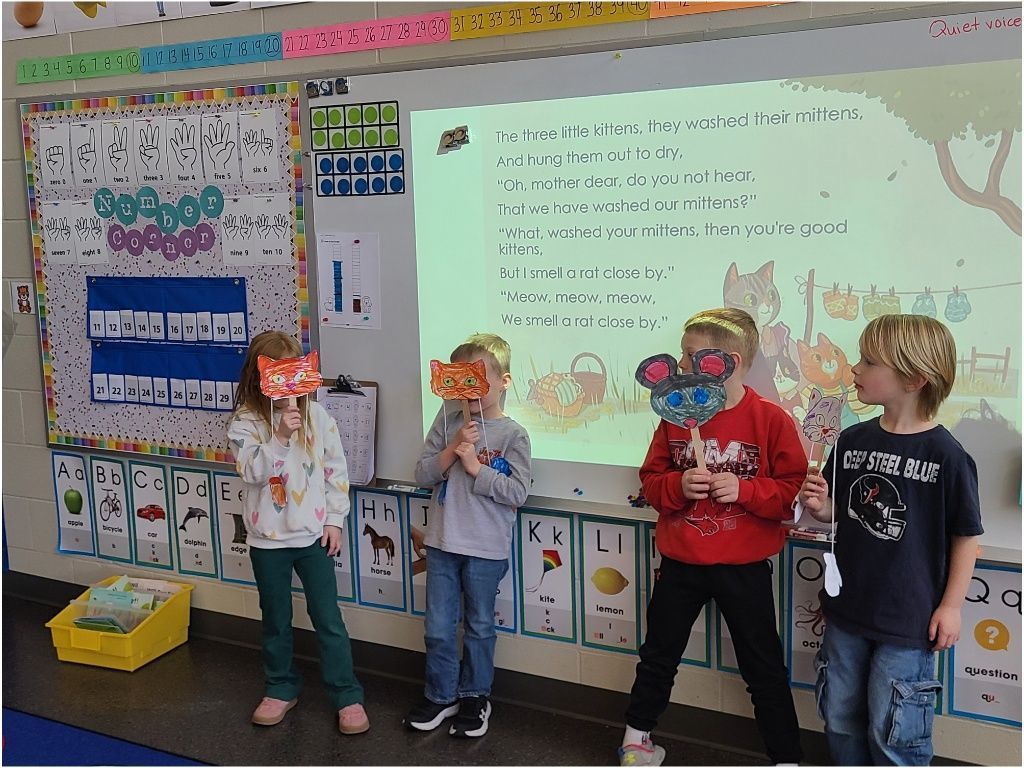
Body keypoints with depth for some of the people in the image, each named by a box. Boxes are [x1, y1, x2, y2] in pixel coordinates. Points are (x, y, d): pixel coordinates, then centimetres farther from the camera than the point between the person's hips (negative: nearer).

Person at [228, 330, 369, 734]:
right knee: (276, 620, 15)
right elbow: (251, 472, -22)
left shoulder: (316, 415, -3)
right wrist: (280, 436, -33)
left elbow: (336, 470, 1)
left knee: (328, 618, 5)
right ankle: (282, 688, 33)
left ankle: (347, 695, 15)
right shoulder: (245, 422, -9)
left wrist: (334, 519, -2)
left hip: (313, 535, 0)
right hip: (268, 539, 0)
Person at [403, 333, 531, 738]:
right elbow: (422, 473, 0)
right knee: (438, 628, 11)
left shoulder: (512, 435, -8)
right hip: (442, 543, 3)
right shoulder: (448, 421, 1)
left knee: (479, 627, 14)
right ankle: (440, 696, 28)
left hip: (486, 550, -3)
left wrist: (475, 466, -17)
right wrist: (452, 451, -15)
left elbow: (517, 492, -15)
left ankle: (474, 697, 30)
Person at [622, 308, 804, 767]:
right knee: (658, 655, 19)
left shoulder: (771, 420, -13)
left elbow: (795, 489, -11)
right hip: (680, 562, 4)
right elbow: (650, 479, 4)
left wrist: (745, 489, -24)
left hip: (744, 567, -4)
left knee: (763, 668, 8)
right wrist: (677, 485, -16)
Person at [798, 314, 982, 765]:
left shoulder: (946, 456, -16)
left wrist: (951, 605, -6)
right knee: (841, 719, 18)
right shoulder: (853, 441, -1)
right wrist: (821, 507, -11)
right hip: (846, 610, 5)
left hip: (908, 621, -5)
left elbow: (966, 535, -7)